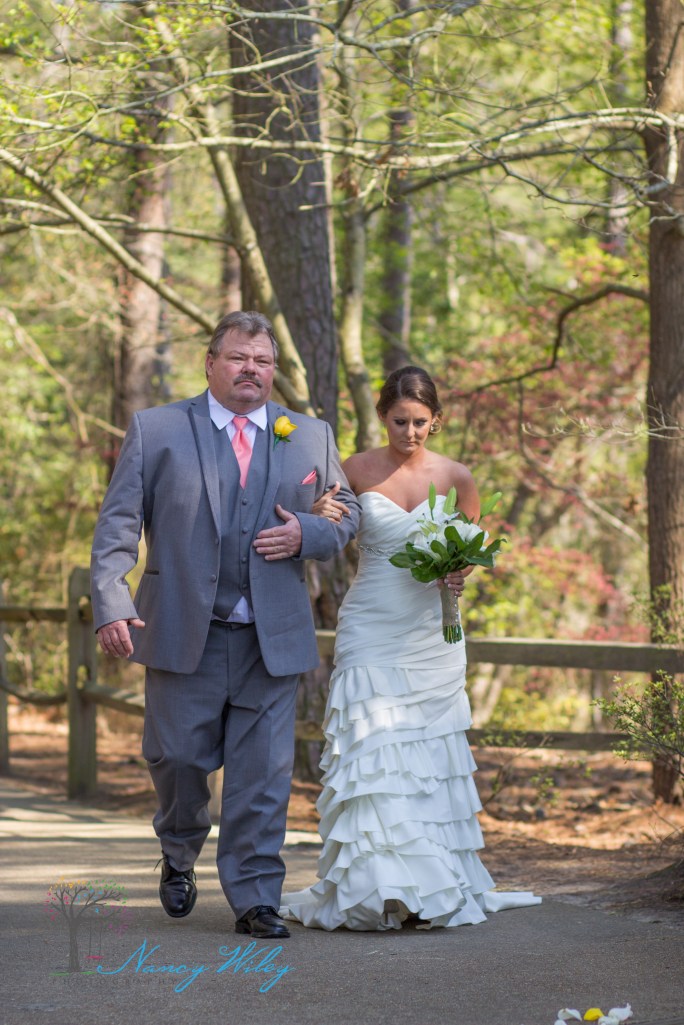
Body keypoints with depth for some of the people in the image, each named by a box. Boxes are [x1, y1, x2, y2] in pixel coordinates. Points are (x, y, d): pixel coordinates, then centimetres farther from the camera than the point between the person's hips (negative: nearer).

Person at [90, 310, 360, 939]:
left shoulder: (311, 436, 11)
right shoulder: (155, 430, 4)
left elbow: (347, 515, 17)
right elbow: (117, 525, -1)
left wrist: (305, 534, -5)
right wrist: (112, 604, -13)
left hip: (272, 639, 1)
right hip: (182, 634, -1)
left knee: (264, 775, -1)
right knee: (177, 758, 5)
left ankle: (254, 900, 7)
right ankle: (180, 857, 33)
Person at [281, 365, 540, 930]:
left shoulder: (456, 478, 3)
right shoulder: (356, 470, -1)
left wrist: (460, 575, -7)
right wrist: (321, 518, -17)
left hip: (431, 634, 2)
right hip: (371, 629, -1)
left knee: (431, 754, 3)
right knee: (372, 751, -10)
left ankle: (438, 888, 10)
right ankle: (374, 890, -11)